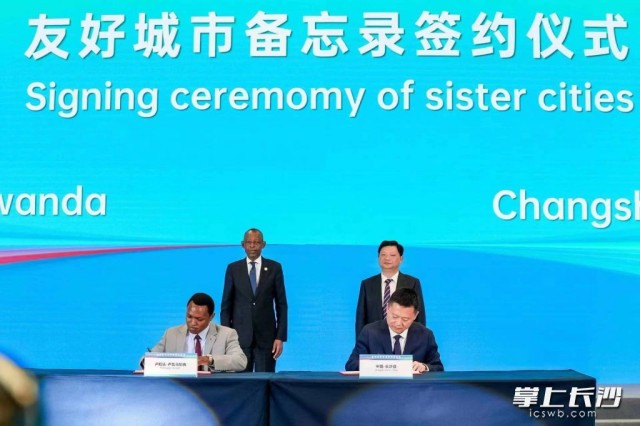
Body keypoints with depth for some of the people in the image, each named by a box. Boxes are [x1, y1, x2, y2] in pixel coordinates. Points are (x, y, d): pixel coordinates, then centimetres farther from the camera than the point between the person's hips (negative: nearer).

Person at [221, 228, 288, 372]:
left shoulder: (274, 268, 2)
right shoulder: (233, 269, 4)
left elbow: (281, 304, 2)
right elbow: (226, 305, 5)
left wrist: (280, 337, -4)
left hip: (266, 336, 0)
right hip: (240, 336, 1)